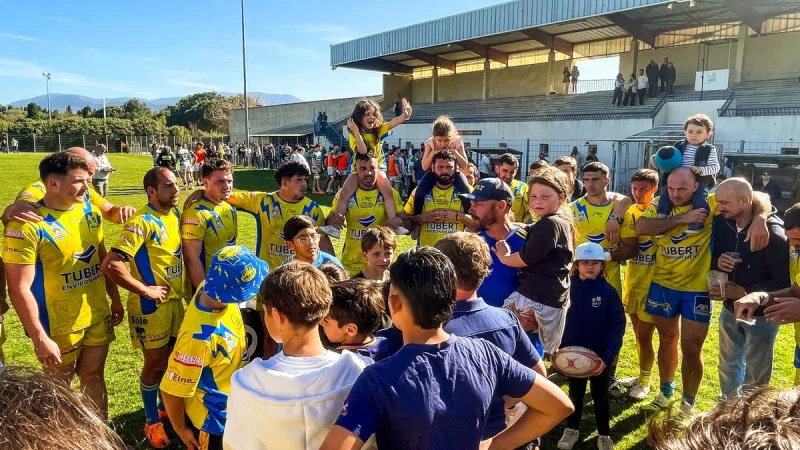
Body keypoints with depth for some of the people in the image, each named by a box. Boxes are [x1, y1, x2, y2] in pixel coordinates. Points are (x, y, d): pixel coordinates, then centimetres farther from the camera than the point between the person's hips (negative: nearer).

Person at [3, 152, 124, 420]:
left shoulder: (90, 211, 0)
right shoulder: (27, 225, -20)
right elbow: (19, 289, -19)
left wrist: (115, 299, 14)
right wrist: (40, 338, -19)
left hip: (98, 318, 6)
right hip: (59, 327, -5)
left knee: (94, 378, 19)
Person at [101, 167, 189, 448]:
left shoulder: (175, 214, 3)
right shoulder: (141, 222, -21)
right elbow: (111, 266, -28)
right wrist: (145, 290, -21)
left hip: (176, 300, 7)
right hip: (151, 306, -7)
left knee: (172, 358, 19)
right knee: (155, 363, 8)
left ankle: (166, 407, 40)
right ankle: (152, 421, 27)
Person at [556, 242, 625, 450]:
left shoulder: (608, 291, -12)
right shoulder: (569, 287, -7)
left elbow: (618, 326, -12)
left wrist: (607, 357, -19)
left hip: (599, 356, -1)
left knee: (600, 396, 16)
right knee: (575, 394, 19)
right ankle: (571, 429, 38)